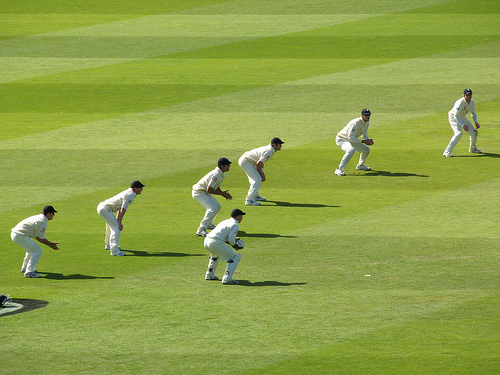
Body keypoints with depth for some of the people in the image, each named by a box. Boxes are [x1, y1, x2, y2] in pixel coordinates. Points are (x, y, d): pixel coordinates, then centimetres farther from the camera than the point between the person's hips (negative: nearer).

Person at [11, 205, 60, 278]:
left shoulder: (39, 217, 17)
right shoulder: (42, 222, -15)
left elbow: (37, 237, 20)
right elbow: (41, 238, -12)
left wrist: (49, 244, 18)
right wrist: (50, 244, 1)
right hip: (20, 236, -11)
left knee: (32, 248, 29)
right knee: (38, 251, -9)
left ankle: (25, 268, 40)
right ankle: (29, 272, -13)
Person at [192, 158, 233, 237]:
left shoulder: (222, 174, 8)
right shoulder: (216, 174, -26)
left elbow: (217, 188, 16)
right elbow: (209, 189, -28)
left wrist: (222, 193, -4)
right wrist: (222, 193, -21)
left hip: (205, 193, 11)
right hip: (199, 193, -11)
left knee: (218, 206, 20)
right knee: (213, 208, -24)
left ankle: (209, 224, 39)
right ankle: (201, 230, -25)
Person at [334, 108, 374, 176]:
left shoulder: (367, 123, -1)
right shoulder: (356, 123, -30)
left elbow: (365, 135, 12)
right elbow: (350, 138, -32)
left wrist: (368, 140, -11)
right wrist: (363, 141, -31)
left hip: (351, 140, 9)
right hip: (341, 139, -9)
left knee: (366, 149, 11)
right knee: (351, 150, -38)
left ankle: (360, 165, 38)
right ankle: (339, 170, -36)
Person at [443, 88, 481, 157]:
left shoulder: (472, 102, -8)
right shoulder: (460, 103, -32)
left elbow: (473, 113, 9)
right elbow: (455, 116, -34)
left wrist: (476, 122, -8)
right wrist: (463, 125, -43)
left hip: (463, 118, 8)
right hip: (454, 118, -8)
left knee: (474, 132, 8)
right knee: (458, 134, -28)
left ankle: (472, 149, 34)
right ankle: (447, 152, -27)